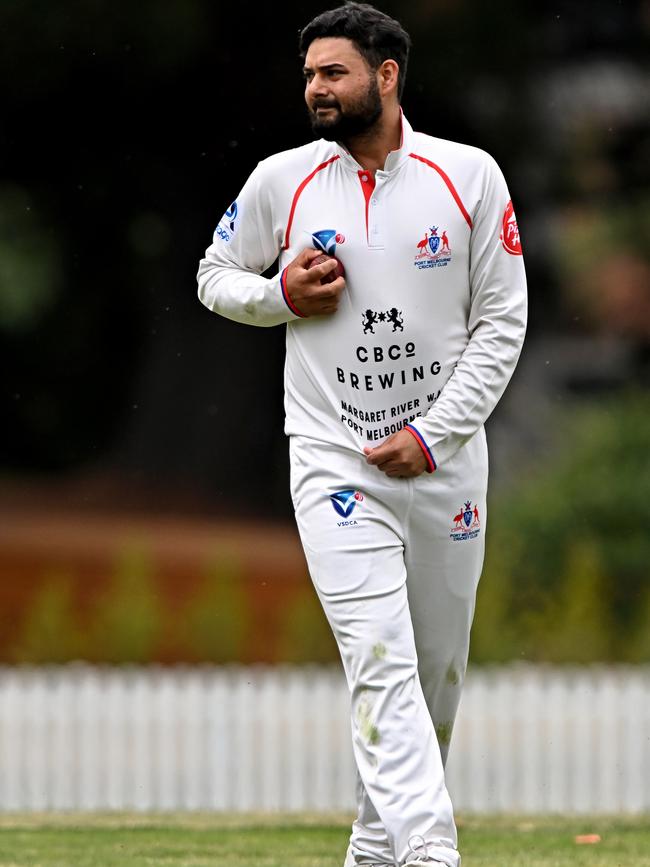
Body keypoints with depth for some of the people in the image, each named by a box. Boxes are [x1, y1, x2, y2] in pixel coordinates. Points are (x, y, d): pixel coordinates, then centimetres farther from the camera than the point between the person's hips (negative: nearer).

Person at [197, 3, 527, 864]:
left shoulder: (469, 177, -1)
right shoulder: (280, 181, 2)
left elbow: (502, 320, 0)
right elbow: (216, 276, 16)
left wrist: (435, 434, -9)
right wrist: (281, 294, -7)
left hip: (447, 462, 2)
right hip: (336, 464, -2)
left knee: (438, 674, 9)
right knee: (382, 663, -17)